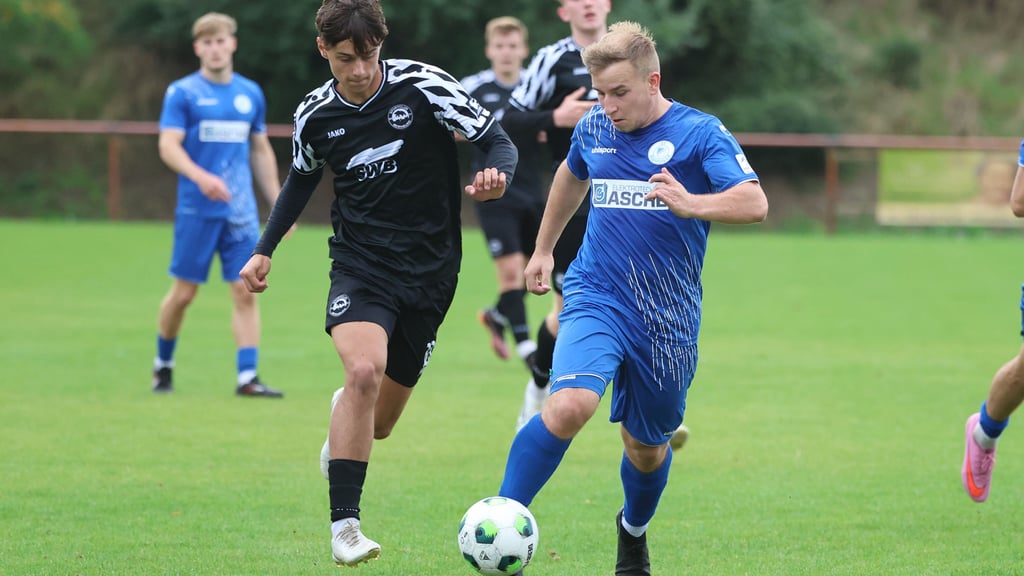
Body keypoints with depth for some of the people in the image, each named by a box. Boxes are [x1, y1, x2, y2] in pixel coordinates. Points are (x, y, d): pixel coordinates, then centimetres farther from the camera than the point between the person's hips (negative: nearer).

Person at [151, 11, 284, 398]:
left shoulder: (251, 94, 12)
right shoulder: (182, 93, -2)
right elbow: (168, 146, -11)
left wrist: (277, 202, 15)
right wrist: (201, 177, -28)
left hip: (241, 211, 3)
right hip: (196, 209, -3)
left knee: (246, 292, -5)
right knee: (184, 292, 2)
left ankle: (247, 377, -6)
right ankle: (163, 364, 23)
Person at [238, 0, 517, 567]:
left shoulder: (423, 85, -11)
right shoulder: (314, 115, -1)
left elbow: (497, 141, -8)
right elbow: (301, 179, 20)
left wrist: (497, 175, -31)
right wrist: (264, 250, 18)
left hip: (428, 270, 0)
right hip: (359, 261, 0)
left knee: (377, 424, 7)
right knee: (364, 370, -30)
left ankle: (341, 416, 49)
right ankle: (344, 526, -25)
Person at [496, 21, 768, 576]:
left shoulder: (700, 134, -8)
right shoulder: (593, 128, 5)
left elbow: (754, 202, -22)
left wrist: (692, 204, -40)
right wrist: (543, 249, 34)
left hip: (666, 319, -1)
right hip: (596, 298, 1)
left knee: (646, 446, 12)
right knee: (569, 404, -27)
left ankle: (634, 531, 44)